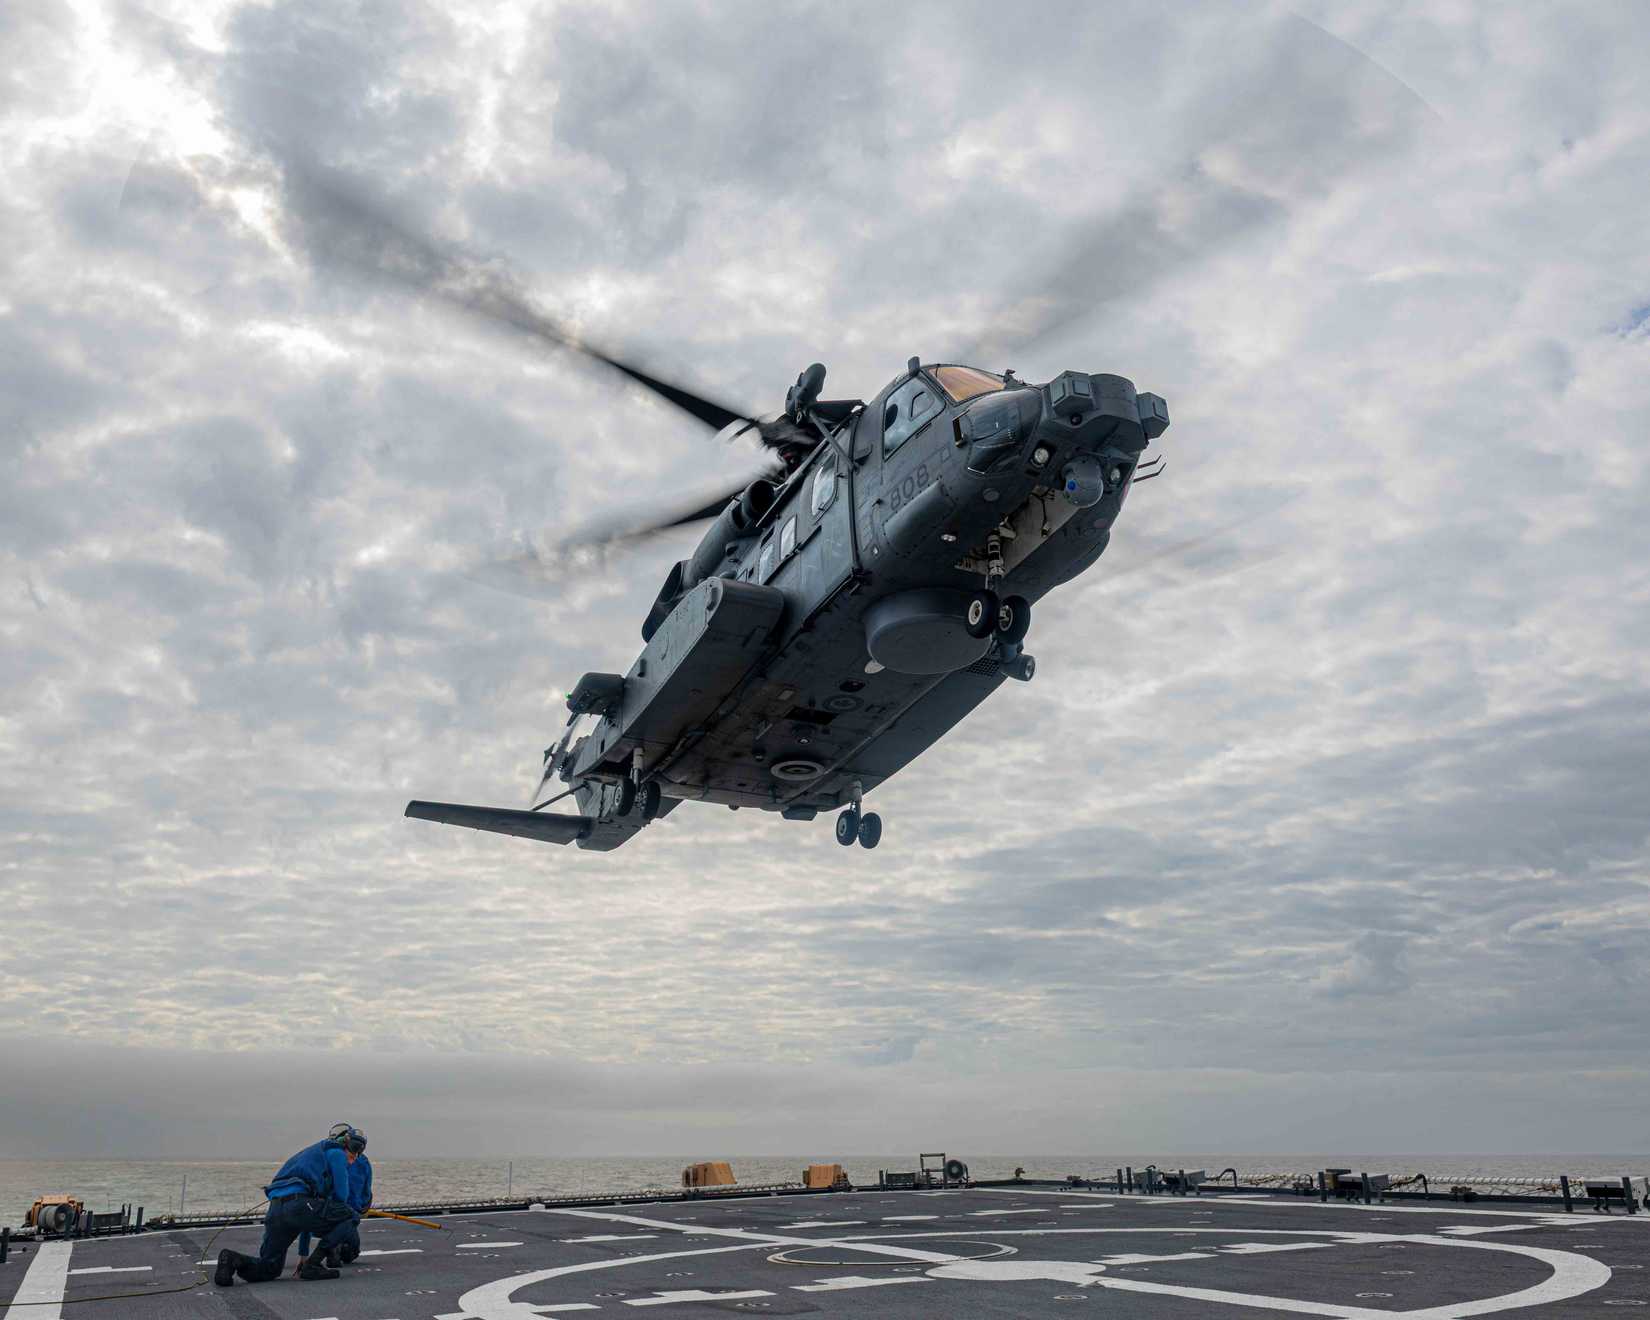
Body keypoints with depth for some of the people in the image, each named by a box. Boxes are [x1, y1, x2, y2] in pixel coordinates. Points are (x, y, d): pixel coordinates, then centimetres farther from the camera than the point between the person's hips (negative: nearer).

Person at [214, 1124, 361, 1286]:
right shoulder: (336, 1153, 12)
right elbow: (341, 1194, 4)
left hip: (275, 1210, 9)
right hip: (298, 1204, -9)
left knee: (269, 1270, 17)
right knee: (351, 1217, 3)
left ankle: (233, 1259, -8)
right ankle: (313, 1265, -2)